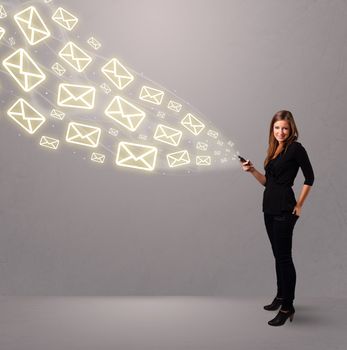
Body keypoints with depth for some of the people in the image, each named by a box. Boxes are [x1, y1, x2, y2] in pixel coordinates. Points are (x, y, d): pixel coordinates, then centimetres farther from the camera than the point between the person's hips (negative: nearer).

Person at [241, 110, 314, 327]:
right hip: (270, 207, 8)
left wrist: (299, 205, -6)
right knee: (278, 254, 17)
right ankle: (281, 296, 30)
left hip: (285, 209, -8)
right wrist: (252, 170, 1)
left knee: (284, 256, -4)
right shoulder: (274, 150, 14)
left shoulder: (295, 148, -8)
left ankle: (287, 307, 4)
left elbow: (309, 177, -7)